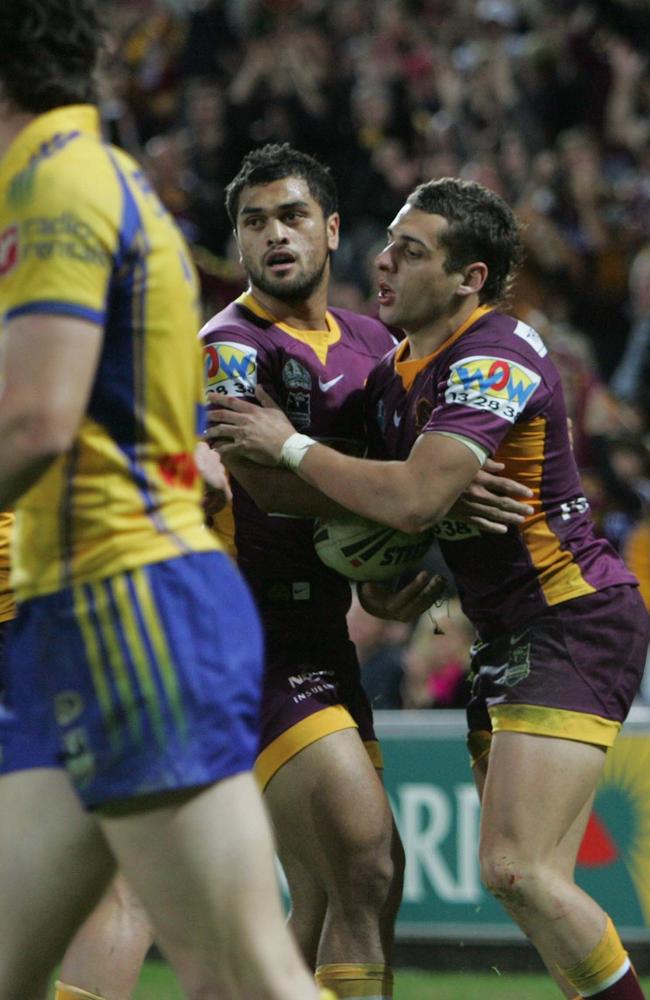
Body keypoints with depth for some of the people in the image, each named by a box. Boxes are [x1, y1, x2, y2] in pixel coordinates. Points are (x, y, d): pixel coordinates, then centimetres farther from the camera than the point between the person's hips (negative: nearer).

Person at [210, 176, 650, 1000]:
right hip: (506, 641, 10)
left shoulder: (493, 360, -18)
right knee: (519, 878, 6)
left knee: (517, 870, -19)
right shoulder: (397, 373, 11)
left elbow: (414, 499, -27)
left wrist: (289, 446, -15)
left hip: (575, 623, -10)